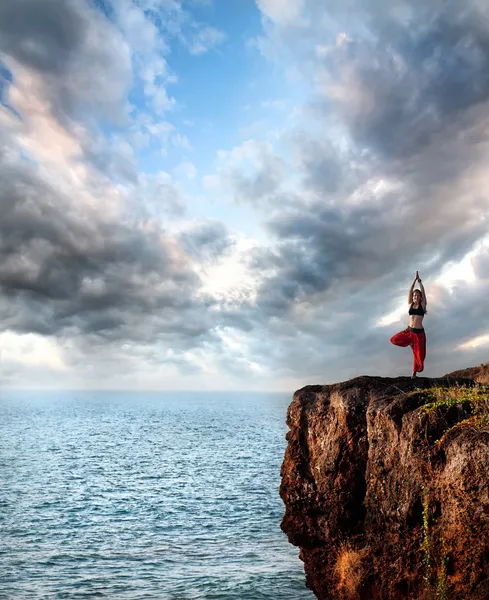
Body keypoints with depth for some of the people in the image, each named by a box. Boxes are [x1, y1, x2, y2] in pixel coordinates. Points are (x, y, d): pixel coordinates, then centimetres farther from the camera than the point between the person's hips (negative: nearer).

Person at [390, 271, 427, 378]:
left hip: (419, 332, -2)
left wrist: (420, 282, -1)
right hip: (409, 331, 3)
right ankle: (411, 342, 8)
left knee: (419, 354, 0)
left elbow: (423, 292, -3)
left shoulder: (422, 305, 3)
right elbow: (410, 291, 1)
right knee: (394, 340, -14)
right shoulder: (410, 304, 8)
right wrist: (415, 280, -4)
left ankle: (414, 372, 19)